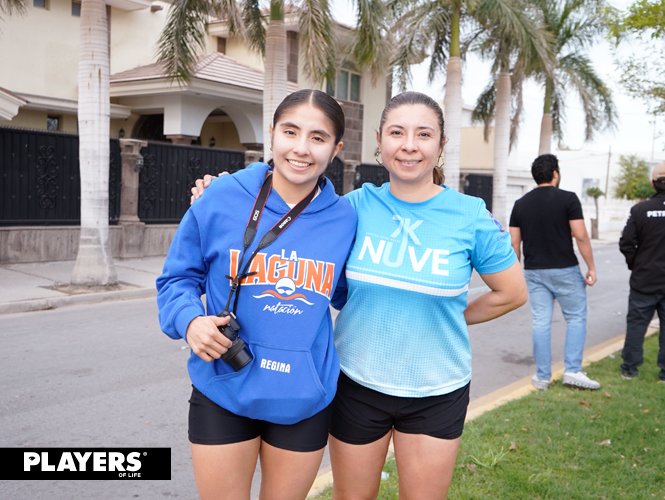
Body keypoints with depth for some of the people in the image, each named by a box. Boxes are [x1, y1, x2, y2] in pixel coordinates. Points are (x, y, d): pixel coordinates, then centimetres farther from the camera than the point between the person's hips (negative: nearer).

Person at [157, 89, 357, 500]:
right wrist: (190, 319, -17)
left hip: (304, 400, 2)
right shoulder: (221, 199, -9)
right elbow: (178, 278, 1)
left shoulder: (343, 218, -2)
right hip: (224, 393, -1)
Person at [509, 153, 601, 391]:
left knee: (541, 323, 7)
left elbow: (514, 242, 5)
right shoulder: (568, 198, -7)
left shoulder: (521, 203, 5)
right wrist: (591, 267, -5)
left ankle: (542, 377, 12)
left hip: (534, 271, 4)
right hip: (564, 270, -4)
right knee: (576, 318, 10)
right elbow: (580, 236, -12)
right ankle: (573, 370, 5)